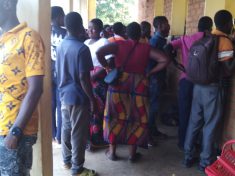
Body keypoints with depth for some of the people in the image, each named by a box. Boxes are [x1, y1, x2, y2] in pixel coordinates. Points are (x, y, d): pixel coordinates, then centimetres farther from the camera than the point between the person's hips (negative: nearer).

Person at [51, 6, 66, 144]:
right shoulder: (65, 33, -11)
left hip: (48, 73, 4)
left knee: (50, 105, 13)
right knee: (61, 106, 5)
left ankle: (52, 134, 22)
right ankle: (59, 136, 12)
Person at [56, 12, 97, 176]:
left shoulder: (60, 46, 4)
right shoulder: (82, 48, -19)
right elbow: (83, 78, -20)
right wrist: (92, 100, -13)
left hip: (64, 94, 8)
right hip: (78, 97, -8)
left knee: (66, 129, 18)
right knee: (78, 133, 3)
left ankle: (67, 160, 33)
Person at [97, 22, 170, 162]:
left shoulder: (119, 44, -1)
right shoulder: (146, 48, 0)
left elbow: (99, 52, -15)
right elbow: (165, 60, -7)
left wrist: (107, 67, -2)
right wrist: (150, 72, 0)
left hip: (119, 82, 1)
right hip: (139, 84, 0)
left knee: (116, 116, 12)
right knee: (137, 118, 12)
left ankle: (112, 151, 21)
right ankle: (133, 153, 20)